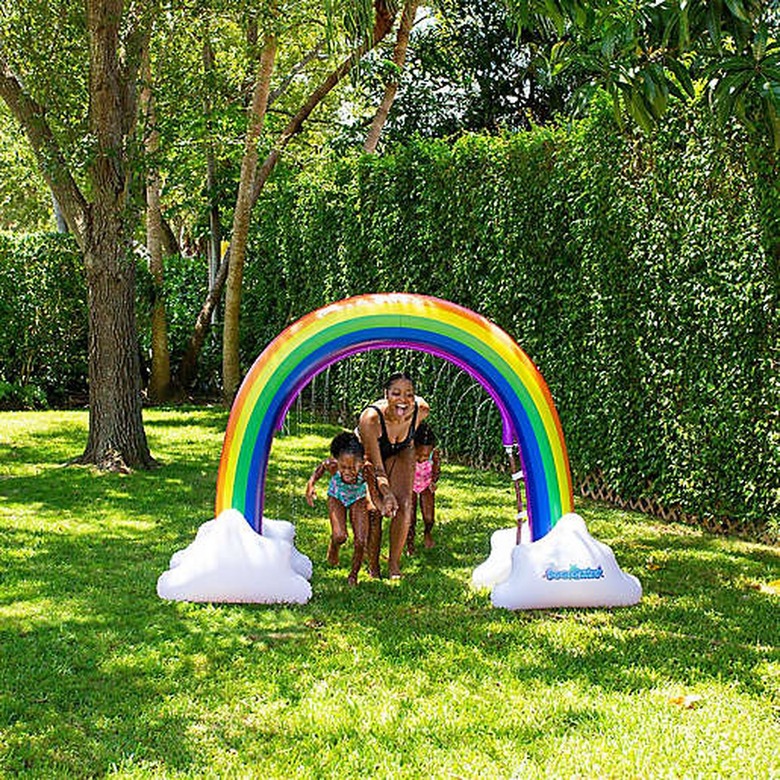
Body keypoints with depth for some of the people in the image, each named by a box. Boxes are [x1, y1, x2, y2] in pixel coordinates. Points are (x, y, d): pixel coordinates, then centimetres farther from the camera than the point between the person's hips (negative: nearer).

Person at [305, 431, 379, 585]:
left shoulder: (366, 470, -40)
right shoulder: (331, 465, -38)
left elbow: (374, 495, -29)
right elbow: (319, 469, -13)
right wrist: (311, 484, -26)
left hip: (358, 498, 0)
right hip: (337, 497, 0)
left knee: (360, 541, -4)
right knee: (340, 536, -15)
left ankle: (354, 574, 24)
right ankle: (333, 546, 25)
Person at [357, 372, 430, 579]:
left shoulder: (421, 410, -30)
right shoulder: (370, 418, -41)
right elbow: (376, 466, -37)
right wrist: (386, 493, -47)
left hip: (399, 453, 3)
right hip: (367, 454, -3)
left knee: (404, 503, -13)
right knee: (374, 509, -12)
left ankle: (394, 563, -2)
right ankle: (372, 566, 6)